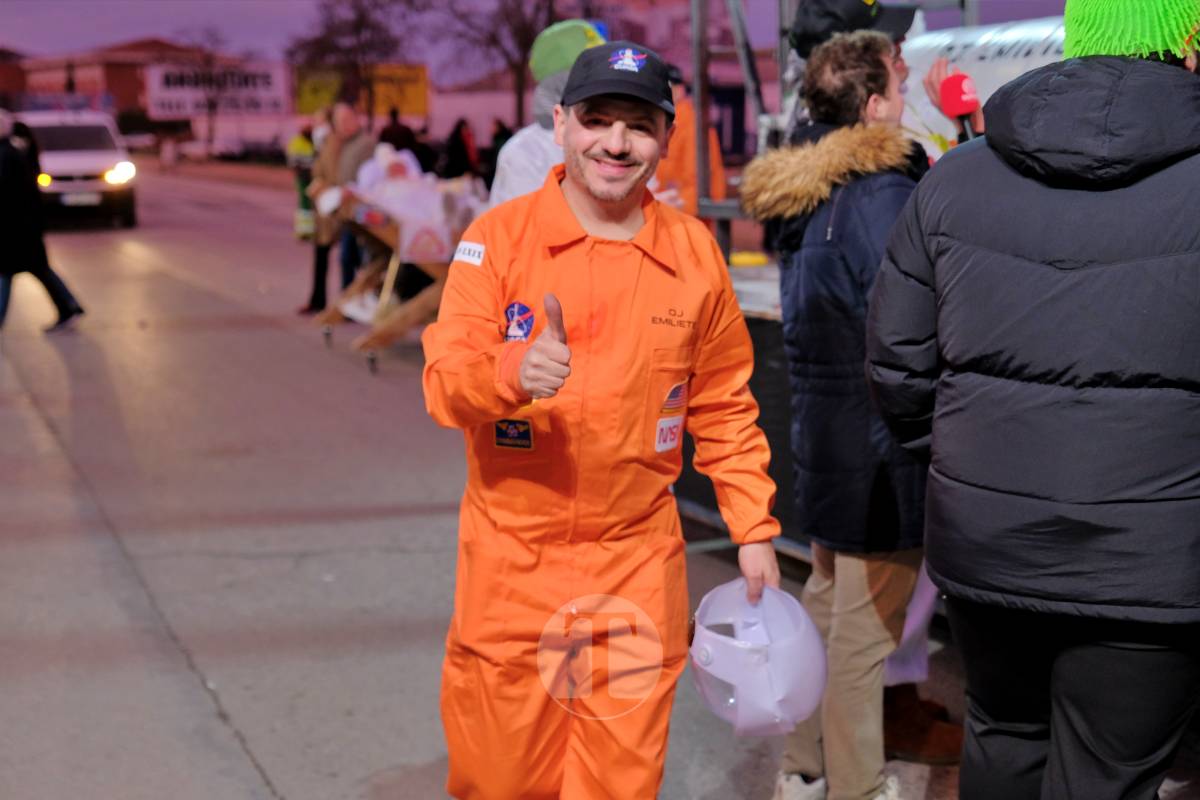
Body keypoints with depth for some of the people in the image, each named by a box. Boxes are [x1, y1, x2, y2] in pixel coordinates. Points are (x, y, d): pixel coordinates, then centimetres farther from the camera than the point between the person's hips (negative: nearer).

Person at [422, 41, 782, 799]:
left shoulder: (695, 251, 0)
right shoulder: (498, 236, -6)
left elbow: (724, 406, 9)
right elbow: (444, 380, -12)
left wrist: (754, 528, 7)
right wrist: (513, 371, -33)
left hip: (638, 562, 1)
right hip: (512, 558, -1)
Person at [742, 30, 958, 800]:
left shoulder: (805, 194, 8)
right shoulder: (881, 195, -19)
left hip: (824, 437, 9)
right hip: (880, 449, -9)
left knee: (829, 603, 21)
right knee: (866, 628, 3)